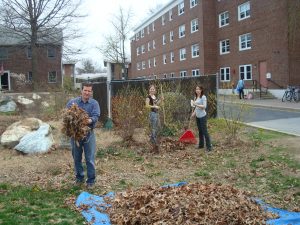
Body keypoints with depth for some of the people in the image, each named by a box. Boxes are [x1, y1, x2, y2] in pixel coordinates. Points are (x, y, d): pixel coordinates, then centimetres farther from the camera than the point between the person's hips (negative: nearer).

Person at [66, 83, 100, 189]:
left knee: (90, 159, 1)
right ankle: (79, 177, 31)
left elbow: (96, 116, -14)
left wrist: (90, 120, -36)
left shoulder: (94, 103, -2)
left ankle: (91, 180, 13)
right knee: (77, 157, 13)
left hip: (88, 133, -2)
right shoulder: (72, 102, 2)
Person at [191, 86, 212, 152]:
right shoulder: (196, 97, 12)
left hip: (202, 116, -8)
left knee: (204, 131, -8)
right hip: (197, 116, 8)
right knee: (200, 131, 14)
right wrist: (194, 113, 12)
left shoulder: (203, 97, -11)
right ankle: (201, 144, 24)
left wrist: (196, 105, -26)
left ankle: (209, 146, -3)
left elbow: (204, 106, -19)